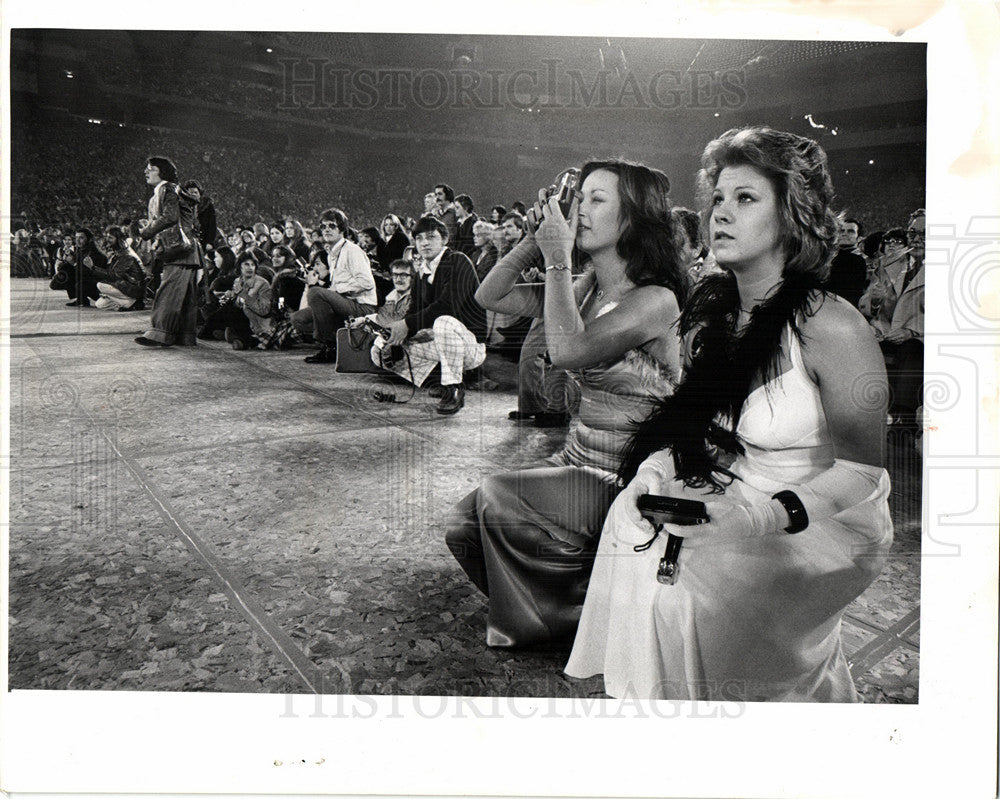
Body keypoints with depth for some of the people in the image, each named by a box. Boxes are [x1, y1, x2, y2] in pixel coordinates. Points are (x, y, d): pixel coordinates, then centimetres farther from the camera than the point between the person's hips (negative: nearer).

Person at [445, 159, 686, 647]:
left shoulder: (655, 300, -18)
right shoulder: (586, 289, 6)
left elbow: (568, 350, -31)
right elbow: (490, 296, 9)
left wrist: (558, 260, -22)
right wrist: (532, 242, -4)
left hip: (625, 480, -7)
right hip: (578, 461, 7)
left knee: (500, 500, -19)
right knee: (466, 527, -5)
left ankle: (564, 620, 8)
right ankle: (532, 609, 22)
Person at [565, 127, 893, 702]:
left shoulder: (833, 326, -19)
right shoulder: (712, 311, 3)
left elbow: (861, 470, -17)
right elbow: (690, 422, 11)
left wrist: (767, 514, -31)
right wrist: (656, 470, -9)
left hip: (822, 528, -6)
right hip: (729, 509, 7)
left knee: (692, 581, -24)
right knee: (634, 524, -14)